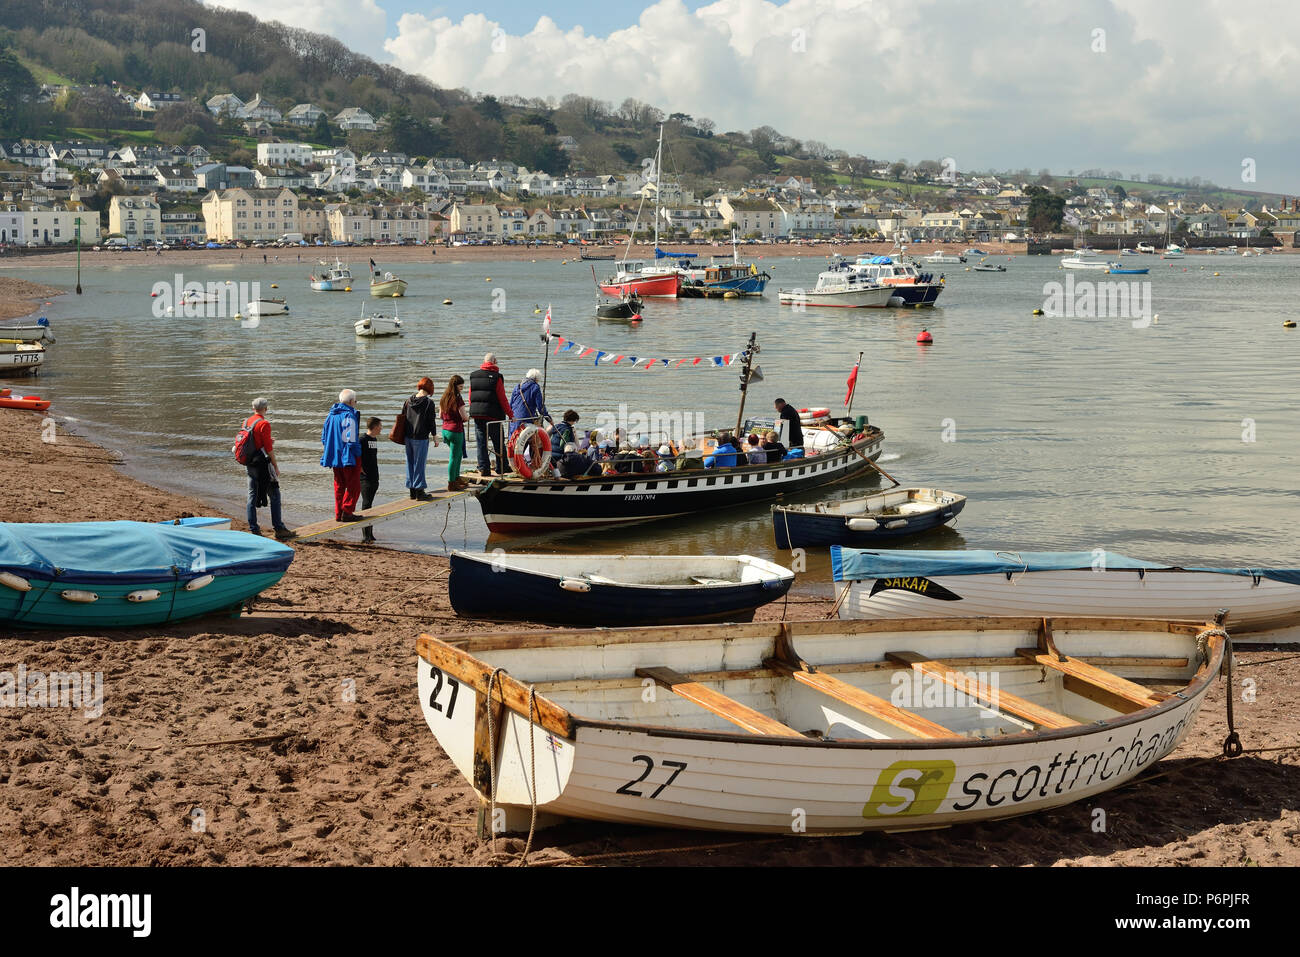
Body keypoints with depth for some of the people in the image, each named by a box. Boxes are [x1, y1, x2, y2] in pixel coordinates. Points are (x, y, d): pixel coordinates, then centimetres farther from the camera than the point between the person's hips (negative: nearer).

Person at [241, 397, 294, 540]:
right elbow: (268, 449, -16)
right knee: (274, 496, -1)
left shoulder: (246, 422, 8)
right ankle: (279, 529, -1)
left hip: (249, 465, 7)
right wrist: (275, 466, -8)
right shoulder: (264, 424, -15)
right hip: (263, 464, -7)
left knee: (252, 495, 11)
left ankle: (253, 529, 11)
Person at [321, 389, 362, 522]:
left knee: (339, 485, 14)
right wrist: (358, 455, -11)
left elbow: (324, 437, 17)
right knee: (353, 486, 0)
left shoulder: (331, 415, 10)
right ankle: (347, 512, -3)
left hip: (335, 456, 8)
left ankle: (338, 513, 16)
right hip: (349, 457, -8)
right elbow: (351, 440, -19)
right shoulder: (349, 415, -16)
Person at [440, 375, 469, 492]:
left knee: (458, 454, 24)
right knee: (454, 457, 1)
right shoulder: (457, 399, -17)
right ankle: (451, 484, 6)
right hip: (456, 431, -8)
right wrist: (468, 415, 5)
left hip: (445, 430, 8)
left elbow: (440, 414, 15)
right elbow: (464, 417, -16)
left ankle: (456, 478, 32)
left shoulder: (443, 398, 6)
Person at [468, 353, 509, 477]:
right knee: (498, 443, 7)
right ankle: (501, 469, 12)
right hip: (493, 415, -4)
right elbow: (502, 398, -8)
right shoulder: (497, 377, -8)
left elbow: (470, 397, 11)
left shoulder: (473, 376, 6)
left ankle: (483, 469, 4)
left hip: (477, 414, 4)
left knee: (481, 442, 7)